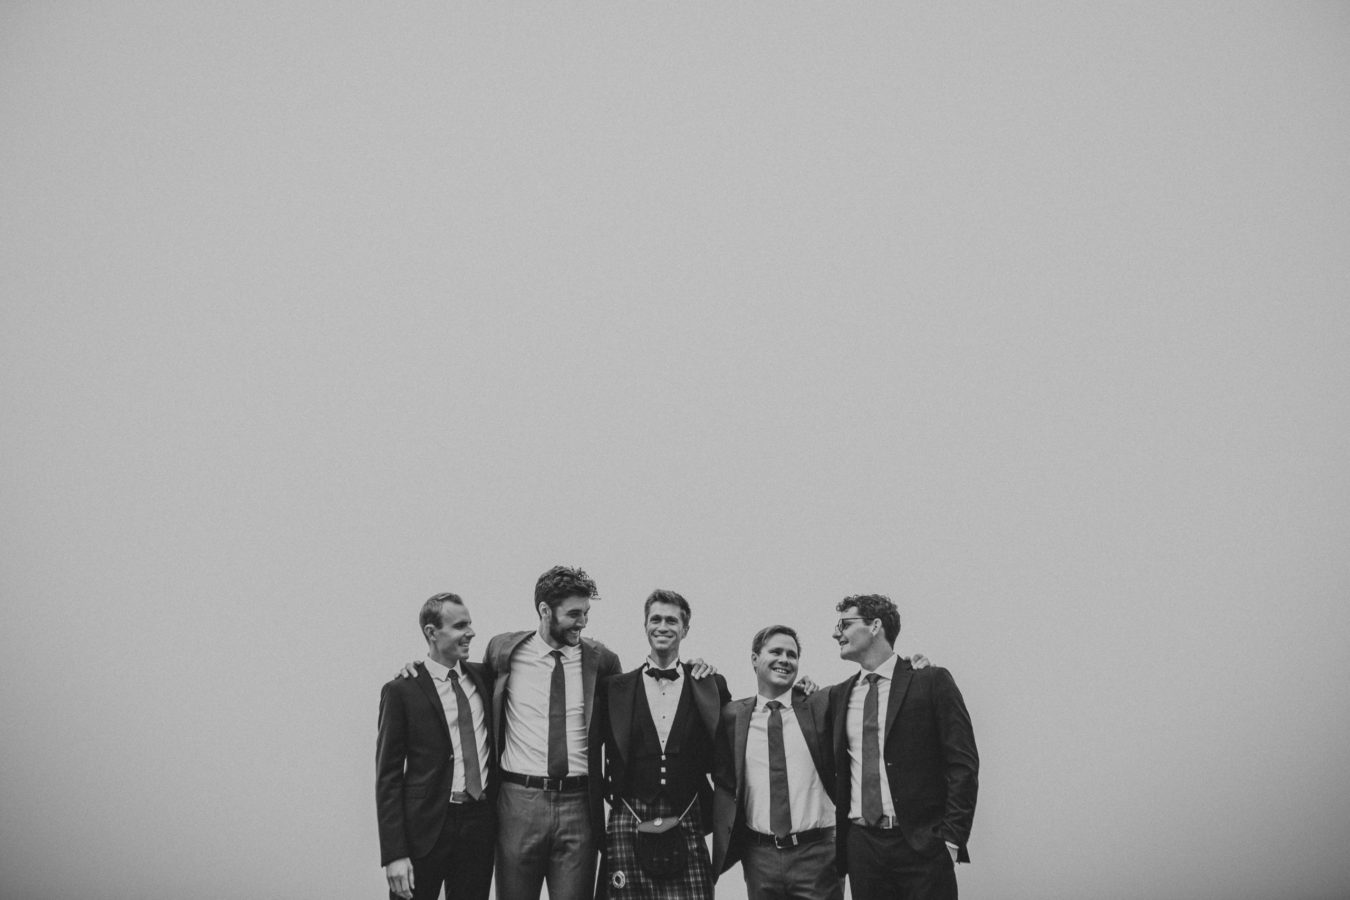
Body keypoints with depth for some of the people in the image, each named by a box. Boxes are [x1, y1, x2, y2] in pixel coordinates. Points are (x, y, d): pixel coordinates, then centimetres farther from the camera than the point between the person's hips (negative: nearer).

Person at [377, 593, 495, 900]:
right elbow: (388, 776, -7)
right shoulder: (401, 691, -6)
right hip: (426, 826, -4)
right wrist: (394, 854, -13)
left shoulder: (483, 677, 7)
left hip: (479, 823, 4)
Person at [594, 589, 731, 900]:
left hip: (686, 825, 0)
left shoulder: (711, 686, 9)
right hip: (628, 823, 0)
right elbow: (592, 749, 13)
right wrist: (606, 796, 8)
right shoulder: (615, 688, 8)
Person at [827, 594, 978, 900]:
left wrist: (952, 838, -11)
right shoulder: (838, 695, 13)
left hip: (921, 844, -4)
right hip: (861, 846, 4)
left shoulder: (931, 682, -1)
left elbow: (963, 764, -5)